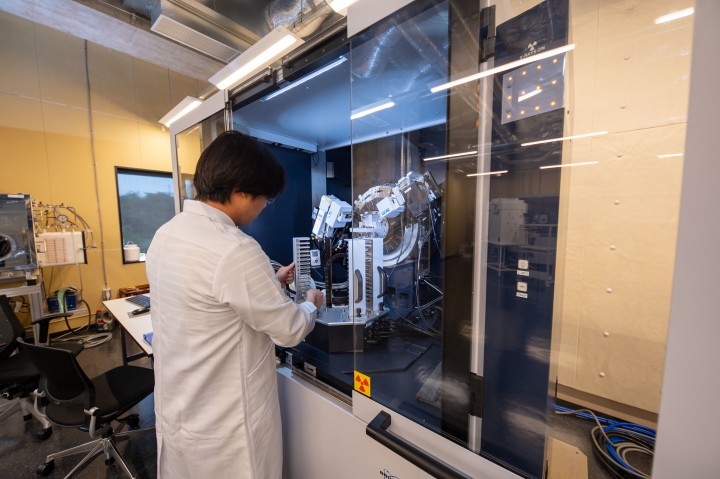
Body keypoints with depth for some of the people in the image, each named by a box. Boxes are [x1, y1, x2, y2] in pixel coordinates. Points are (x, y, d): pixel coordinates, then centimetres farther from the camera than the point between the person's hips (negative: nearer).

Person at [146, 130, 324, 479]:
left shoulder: (165, 235, -3)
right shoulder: (235, 249, -31)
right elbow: (289, 329, -20)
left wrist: (270, 283, 10)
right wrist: (311, 304, -1)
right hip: (223, 428, -7)